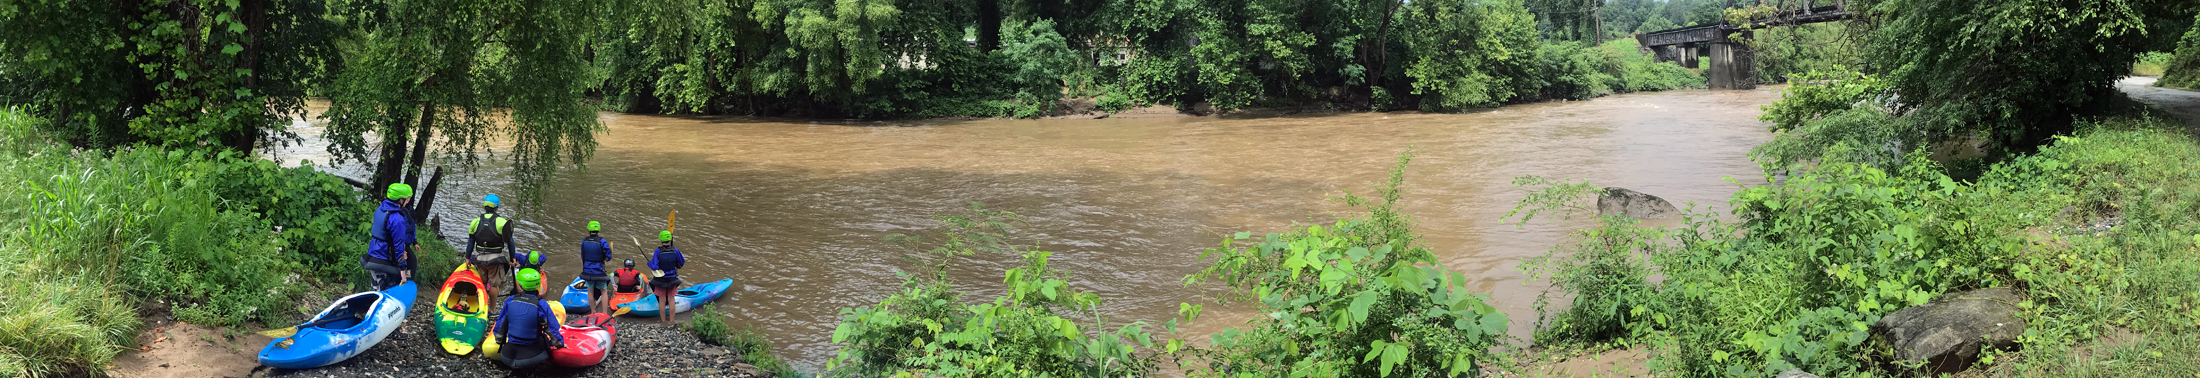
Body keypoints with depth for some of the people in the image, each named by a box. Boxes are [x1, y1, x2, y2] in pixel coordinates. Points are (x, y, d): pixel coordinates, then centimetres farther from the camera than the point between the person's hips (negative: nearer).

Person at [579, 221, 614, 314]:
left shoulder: (584, 241, -5)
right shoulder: (601, 241, -18)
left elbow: (582, 256, 4)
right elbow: (608, 257, -14)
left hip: (587, 271, 4)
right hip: (599, 271, -4)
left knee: (590, 290, 20)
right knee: (604, 291, 10)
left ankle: (593, 311, 30)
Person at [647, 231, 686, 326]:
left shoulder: (658, 251, -19)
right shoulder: (675, 250, -12)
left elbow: (654, 267, -22)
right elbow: (682, 263, 0)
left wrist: (649, 263, -2)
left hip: (661, 279, -2)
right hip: (672, 279, 2)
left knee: (662, 300, 11)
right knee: (671, 299, 13)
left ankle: (663, 321, 20)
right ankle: (671, 321, 18)